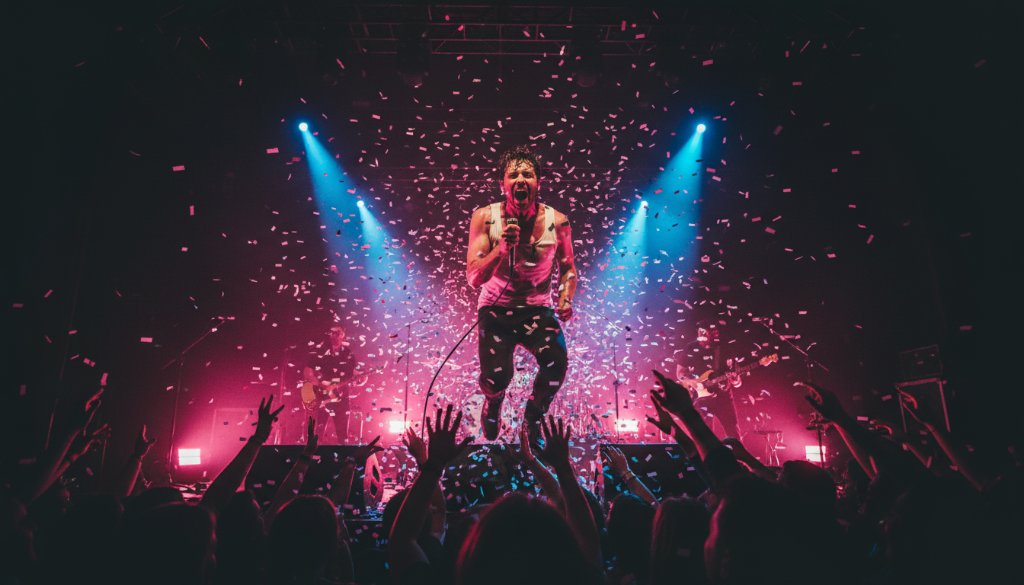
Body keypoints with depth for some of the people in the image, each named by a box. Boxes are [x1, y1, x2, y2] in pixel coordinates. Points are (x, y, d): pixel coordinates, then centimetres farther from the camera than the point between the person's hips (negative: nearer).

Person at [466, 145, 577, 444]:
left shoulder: (556, 222, -8)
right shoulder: (485, 217, -12)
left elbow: (568, 269, 8)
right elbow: (474, 279, -17)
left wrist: (566, 299, -12)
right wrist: (502, 248, -33)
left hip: (538, 309, 1)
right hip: (497, 309, -1)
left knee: (557, 363, -25)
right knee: (496, 378, -20)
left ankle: (533, 416, 10)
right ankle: (493, 403, 23)